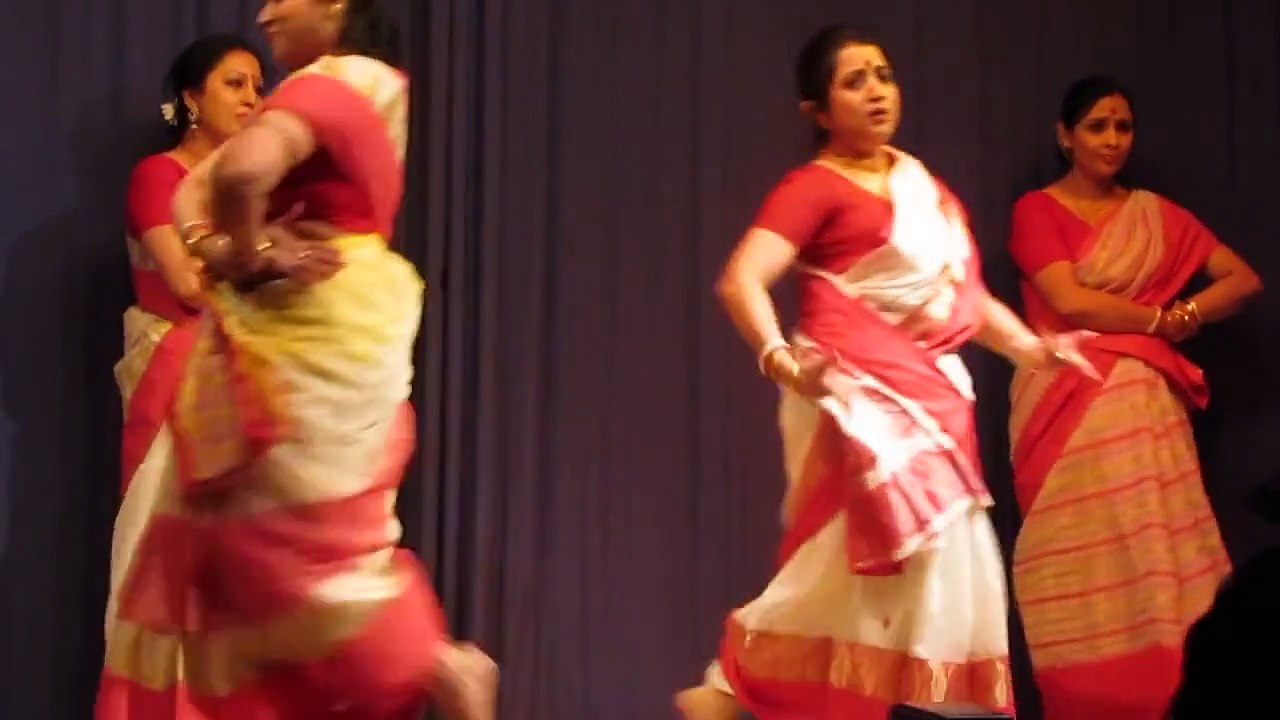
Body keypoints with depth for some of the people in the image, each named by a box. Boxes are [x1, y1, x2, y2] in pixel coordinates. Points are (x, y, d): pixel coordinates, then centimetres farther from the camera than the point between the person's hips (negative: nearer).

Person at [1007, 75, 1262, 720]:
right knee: (1083, 565, -4)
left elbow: (1243, 279, 11)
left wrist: (1184, 317, -4)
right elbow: (1070, 303, -10)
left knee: (1148, 558, -2)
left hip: (1145, 403, 3)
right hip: (1068, 404, -3)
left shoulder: (1156, 214, 14)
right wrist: (1158, 317, 0)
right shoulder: (1036, 210, 2)